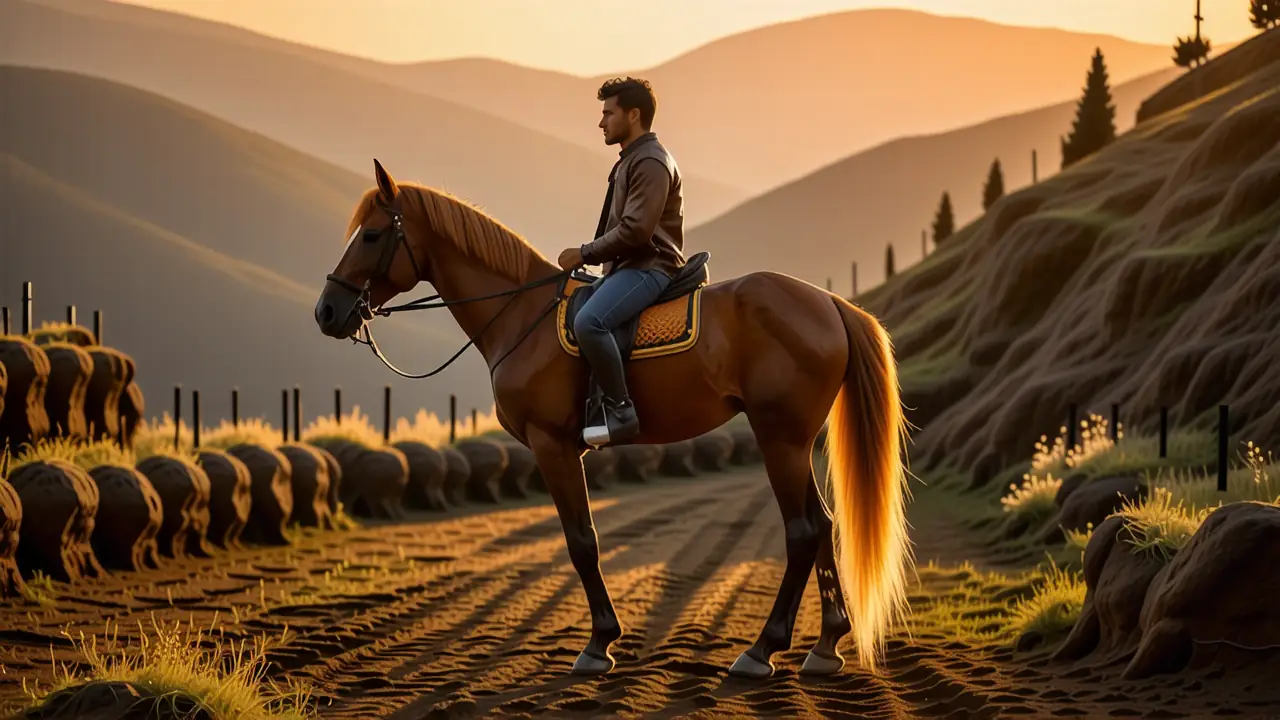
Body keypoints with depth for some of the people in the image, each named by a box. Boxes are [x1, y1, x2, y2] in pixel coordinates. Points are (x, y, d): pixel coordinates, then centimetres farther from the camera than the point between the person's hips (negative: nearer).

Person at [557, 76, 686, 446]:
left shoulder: (651, 162, -13)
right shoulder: (630, 161, 20)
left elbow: (635, 230, -22)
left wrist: (585, 254, -16)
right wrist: (591, 257, 14)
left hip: (649, 268, -12)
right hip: (627, 266, 12)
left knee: (588, 321, -33)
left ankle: (621, 411, -29)